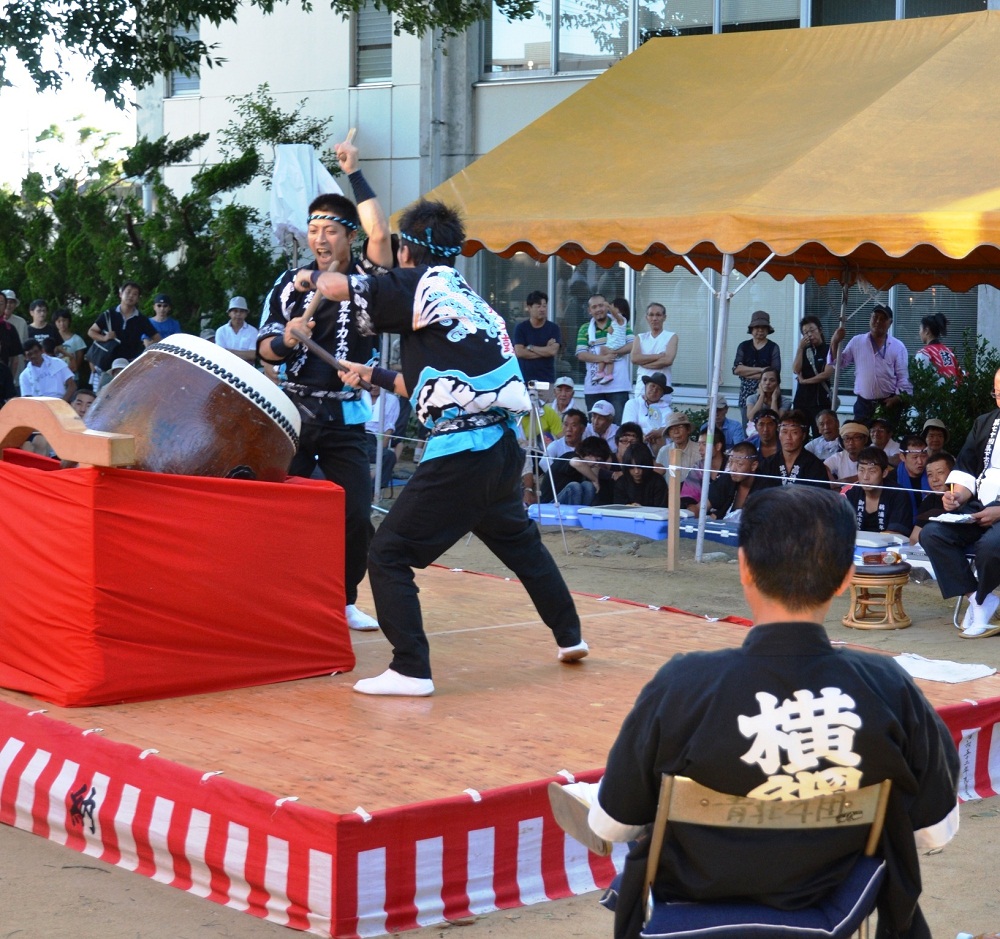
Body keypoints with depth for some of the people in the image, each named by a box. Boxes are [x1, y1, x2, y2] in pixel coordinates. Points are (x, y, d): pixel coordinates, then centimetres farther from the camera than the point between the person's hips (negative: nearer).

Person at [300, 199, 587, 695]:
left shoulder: (420, 285, -4)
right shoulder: (470, 300, 18)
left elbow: (339, 286, -5)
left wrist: (310, 276, 17)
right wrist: (373, 375, 35)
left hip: (459, 453, -8)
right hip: (502, 445, 8)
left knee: (388, 554, -2)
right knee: (519, 540, 29)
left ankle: (411, 670, -7)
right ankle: (569, 635, 40)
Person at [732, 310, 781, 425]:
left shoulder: (773, 347, 1)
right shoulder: (743, 346, 9)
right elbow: (736, 369, -3)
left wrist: (747, 373, -7)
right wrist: (761, 370, -11)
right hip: (746, 394, 3)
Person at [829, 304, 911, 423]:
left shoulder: (898, 347, 2)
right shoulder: (857, 342, 7)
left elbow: (903, 377, 0)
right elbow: (839, 364, 6)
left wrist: (898, 398, -13)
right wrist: (835, 343, -8)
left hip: (888, 404, -1)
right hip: (863, 404, 1)